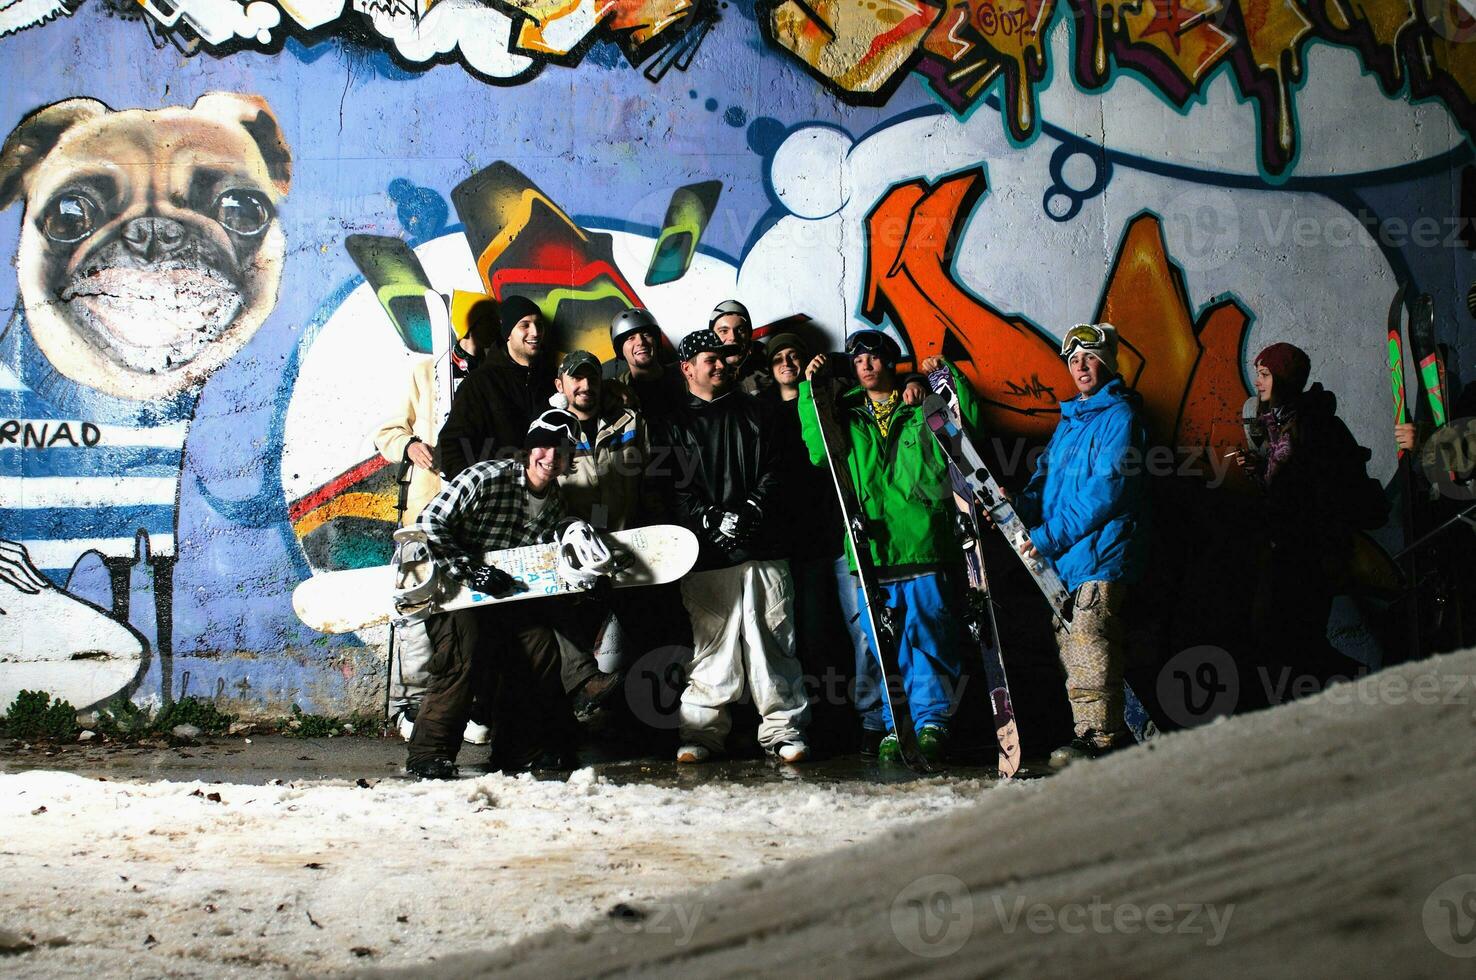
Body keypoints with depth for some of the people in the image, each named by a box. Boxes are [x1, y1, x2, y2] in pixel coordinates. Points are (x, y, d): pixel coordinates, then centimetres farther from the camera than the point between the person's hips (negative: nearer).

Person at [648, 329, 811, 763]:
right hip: (707, 556, -2)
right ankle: (702, 731, 5)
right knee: (711, 645, -2)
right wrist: (713, 519, -13)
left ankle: (783, 728, 4)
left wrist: (752, 512, -7)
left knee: (773, 641, -1)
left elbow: (774, 470, 9)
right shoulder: (671, 426, 9)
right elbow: (672, 491, 0)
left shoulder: (753, 413, 17)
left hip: (763, 548, 2)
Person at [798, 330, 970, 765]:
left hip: (922, 543, -1)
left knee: (927, 635, -4)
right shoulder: (846, 415, 17)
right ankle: (889, 729, 5)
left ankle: (932, 724, 1)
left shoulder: (922, 408, 13)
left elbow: (968, 425, 4)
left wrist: (948, 377, -3)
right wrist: (810, 391, 0)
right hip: (870, 545, 2)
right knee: (878, 643, 0)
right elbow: (819, 452, 2)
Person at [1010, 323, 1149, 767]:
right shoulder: (1069, 420, 21)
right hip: (1062, 558, 9)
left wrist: (1050, 536, -16)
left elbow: (1107, 489, -15)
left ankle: (1101, 738, -18)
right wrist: (1018, 506, -1)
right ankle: (1086, 732, 16)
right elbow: (1046, 479, 22)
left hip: (1102, 552, -9)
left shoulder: (1120, 416, -6)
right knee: (1069, 644, 10)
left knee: (1089, 637, -18)